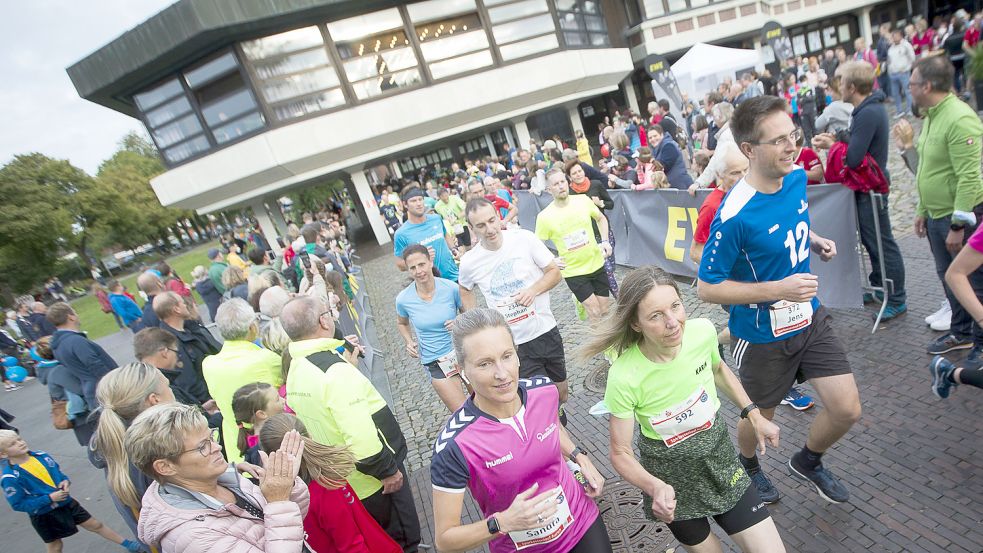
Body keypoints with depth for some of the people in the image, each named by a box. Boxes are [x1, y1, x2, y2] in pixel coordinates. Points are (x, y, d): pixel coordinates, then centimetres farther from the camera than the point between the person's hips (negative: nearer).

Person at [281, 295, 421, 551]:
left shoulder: (294, 370, -1)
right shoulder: (335, 370, -29)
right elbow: (361, 436, -32)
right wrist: (388, 469, -19)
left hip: (338, 479, 8)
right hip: (373, 480, -8)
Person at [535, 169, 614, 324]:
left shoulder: (583, 200, -7)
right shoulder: (544, 217, -14)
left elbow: (601, 219, 12)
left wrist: (605, 241, 0)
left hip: (597, 265, 4)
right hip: (573, 272, -3)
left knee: (604, 310, 14)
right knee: (595, 313, -5)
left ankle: (580, 300, 41)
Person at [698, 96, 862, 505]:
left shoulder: (797, 179, -6)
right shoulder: (735, 215, -29)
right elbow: (706, 287, -22)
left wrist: (816, 241, -2)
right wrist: (778, 289, -27)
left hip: (810, 317, 6)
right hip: (763, 336, -6)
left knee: (847, 411, 8)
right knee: (760, 416, 16)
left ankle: (807, 462, 41)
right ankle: (748, 467, 51)